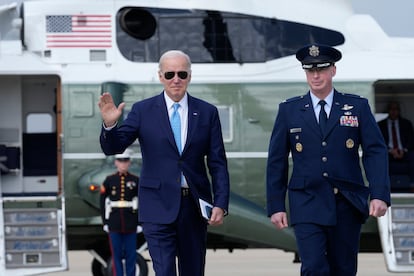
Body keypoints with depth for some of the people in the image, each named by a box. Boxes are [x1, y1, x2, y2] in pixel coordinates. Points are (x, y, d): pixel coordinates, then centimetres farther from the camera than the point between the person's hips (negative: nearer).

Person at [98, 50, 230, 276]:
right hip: (159, 207, -2)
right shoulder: (143, 111, 2)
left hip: (195, 206, 2)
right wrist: (109, 124, -24)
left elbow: (218, 164, 5)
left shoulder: (207, 113, 6)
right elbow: (112, 147, -2)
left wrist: (220, 204, -5)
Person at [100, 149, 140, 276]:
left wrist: (139, 223, 0)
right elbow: (103, 203, 6)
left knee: (131, 255, 2)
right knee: (116, 255, 1)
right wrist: (105, 222, 1)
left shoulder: (135, 180, 4)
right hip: (114, 226, 0)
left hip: (131, 226, 0)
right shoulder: (109, 180, 4)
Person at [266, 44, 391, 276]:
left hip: (347, 204, 1)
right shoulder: (289, 110, 6)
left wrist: (380, 195, -14)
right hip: (308, 205, -1)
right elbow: (277, 161, 7)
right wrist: (276, 206, 1)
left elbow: (375, 152, -1)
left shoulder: (358, 107, 5)